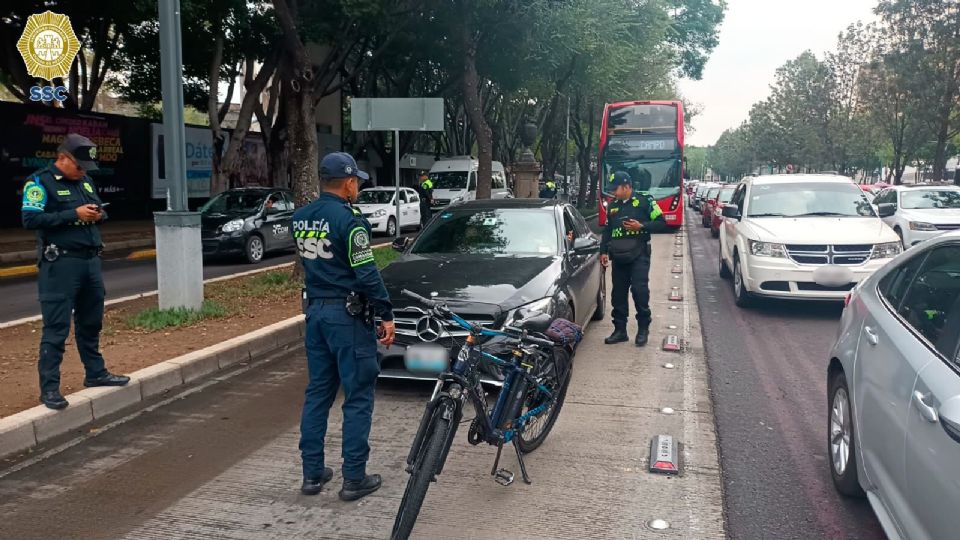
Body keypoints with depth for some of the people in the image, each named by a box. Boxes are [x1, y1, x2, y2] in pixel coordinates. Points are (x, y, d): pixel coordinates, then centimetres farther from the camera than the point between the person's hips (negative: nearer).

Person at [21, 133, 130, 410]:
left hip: (91, 261, 7)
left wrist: (99, 213, -1)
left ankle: (95, 373, 29)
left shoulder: (85, 181, 15)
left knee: (91, 322, 16)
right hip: (60, 264, -7)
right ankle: (49, 388, 2)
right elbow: (30, 219, -17)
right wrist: (74, 214, -20)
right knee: (56, 327, -4)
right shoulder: (40, 182, -7)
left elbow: (100, 210, 24)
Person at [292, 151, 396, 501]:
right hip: (347, 315, -7)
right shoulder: (348, 220, -15)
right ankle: (354, 478, 7)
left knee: (317, 392, 14)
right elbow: (367, 274, -17)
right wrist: (386, 315, -12)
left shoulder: (300, 218, 8)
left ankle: (312, 473, 20)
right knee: (358, 397, 2)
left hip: (315, 311, 7)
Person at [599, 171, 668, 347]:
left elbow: (661, 223, -4)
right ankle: (620, 330, 15)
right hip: (619, 256, 6)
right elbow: (607, 230, 22)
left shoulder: (644, 201, -2)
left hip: (639, 255, -5)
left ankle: (643, 329, 2)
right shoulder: (613, 206, 15)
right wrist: (604, 251, 13)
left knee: (639, 290, -11)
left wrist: (642, 226, -16)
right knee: (618, 294, 6)